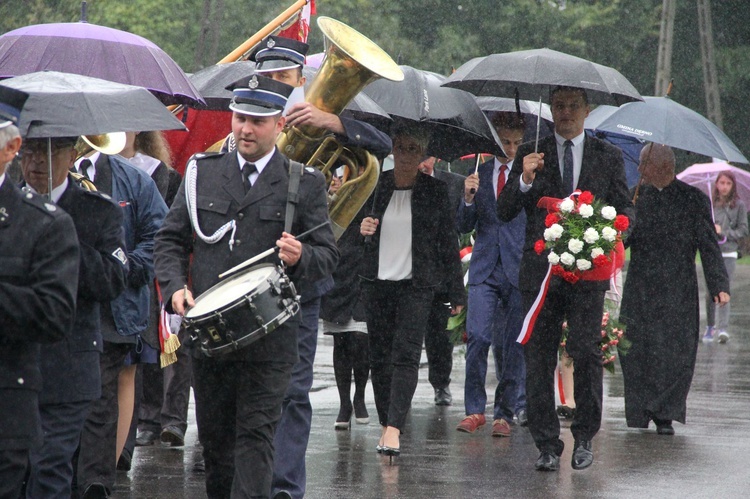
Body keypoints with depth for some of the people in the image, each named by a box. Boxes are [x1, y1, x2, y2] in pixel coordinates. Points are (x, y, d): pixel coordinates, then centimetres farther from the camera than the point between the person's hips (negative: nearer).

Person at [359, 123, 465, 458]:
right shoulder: (376, 186, 5)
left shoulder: (435, 191, 1)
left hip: (417, 283, -3)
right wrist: (362, 229, -9)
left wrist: (456, 292, 3)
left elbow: (448, 242, 4)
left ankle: (393, 427, -20)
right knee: (379, 355, 5)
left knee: (406, 354, -13)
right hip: (377, 280, 3)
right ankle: (385, 424, 15)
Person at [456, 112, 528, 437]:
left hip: (520, 268, -2)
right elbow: (465, 227, 11)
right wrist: (469, 199, -7)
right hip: (485, 268, 2)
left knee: (513, 345, 1)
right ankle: (474, 409, 2)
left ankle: (505, 413, 10)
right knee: (478, 337, -9)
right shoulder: (480, 173, 11)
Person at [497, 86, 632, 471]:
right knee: (538, 360, -1)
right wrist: (525, 180, -13)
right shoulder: (530, 155, 10)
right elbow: (504, 212, 5)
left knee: (586, 354, -9)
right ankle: (547, 446, 5)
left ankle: (584, 439, 6)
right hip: (540, 273, 1)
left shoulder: (608, 157, 11)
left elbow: (624, 213, 13)